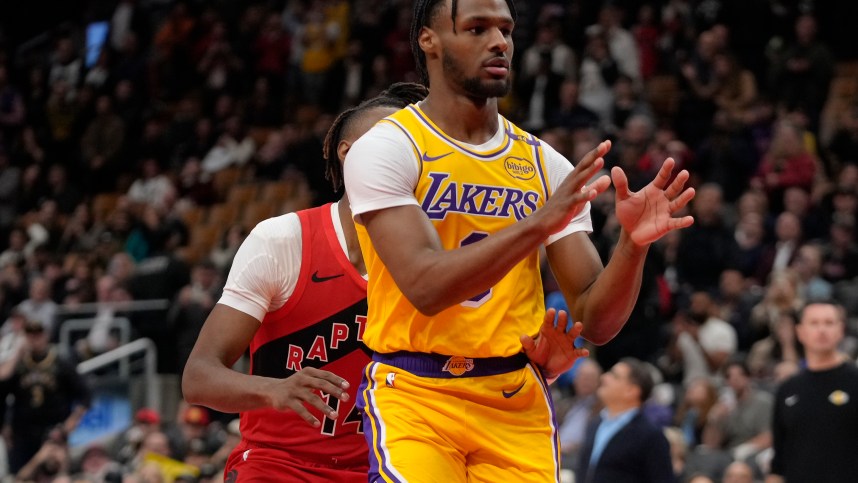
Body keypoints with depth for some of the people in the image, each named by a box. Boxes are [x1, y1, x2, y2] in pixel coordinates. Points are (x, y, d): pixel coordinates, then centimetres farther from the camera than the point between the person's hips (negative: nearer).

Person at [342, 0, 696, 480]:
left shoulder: (545, 165, 8)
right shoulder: (386, 148, -6)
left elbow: (597, 322, 5)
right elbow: (426, 287, -20)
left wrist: (633, 245, -14)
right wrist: (539, 222, -28)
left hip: (517, 404, 4)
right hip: (415, 397, -4)